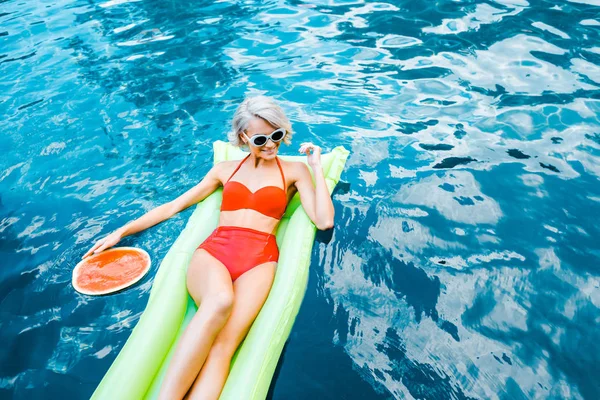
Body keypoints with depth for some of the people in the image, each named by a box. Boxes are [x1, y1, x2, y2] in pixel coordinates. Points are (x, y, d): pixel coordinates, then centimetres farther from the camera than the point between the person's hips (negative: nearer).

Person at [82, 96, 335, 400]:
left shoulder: (294, 170, 18)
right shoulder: (225, 169, 22)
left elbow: (324, 221, 4)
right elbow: (173, 206, 24)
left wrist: (317, 167, 8)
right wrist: (121, 231, 20)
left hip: (258, 260, -1)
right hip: (212, 251, 1)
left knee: (223, 346, -31)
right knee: (220, 300, -38)